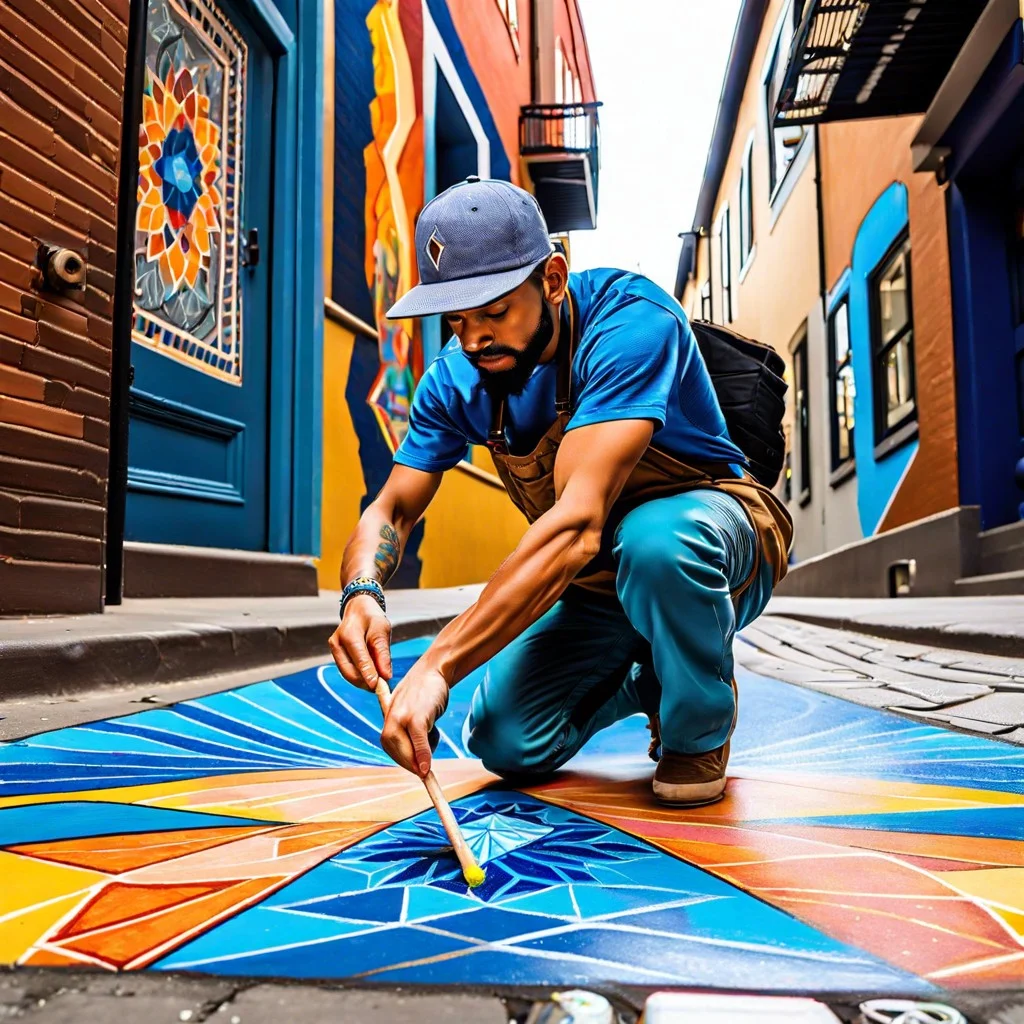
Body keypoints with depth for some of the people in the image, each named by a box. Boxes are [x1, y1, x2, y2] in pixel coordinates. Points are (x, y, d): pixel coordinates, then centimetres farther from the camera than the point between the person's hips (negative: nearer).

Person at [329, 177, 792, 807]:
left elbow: (578, 524, -42)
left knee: (654, 540, -41)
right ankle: (644, 681, 21)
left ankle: (701, 728, -7)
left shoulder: (632, 322, -30)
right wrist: (363, 594, -31)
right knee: (507, 745, -10)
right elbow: (393, 509, -6)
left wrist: (439, 666, -47)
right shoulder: (459, 378, -10)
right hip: (597, 583, 5)